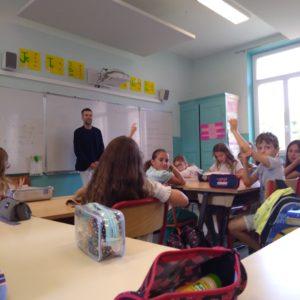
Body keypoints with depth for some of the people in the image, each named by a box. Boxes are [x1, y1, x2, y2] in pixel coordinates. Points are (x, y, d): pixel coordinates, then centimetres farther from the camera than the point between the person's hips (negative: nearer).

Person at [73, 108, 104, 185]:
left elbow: (102, 148, 8)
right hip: (84, 165, -3)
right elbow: (77, 151, -6)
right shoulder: (78, 132, -1)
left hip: (97, 165, 3)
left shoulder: (97, 131, 9)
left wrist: (98, 162, -8)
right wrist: (89, 163, -12)